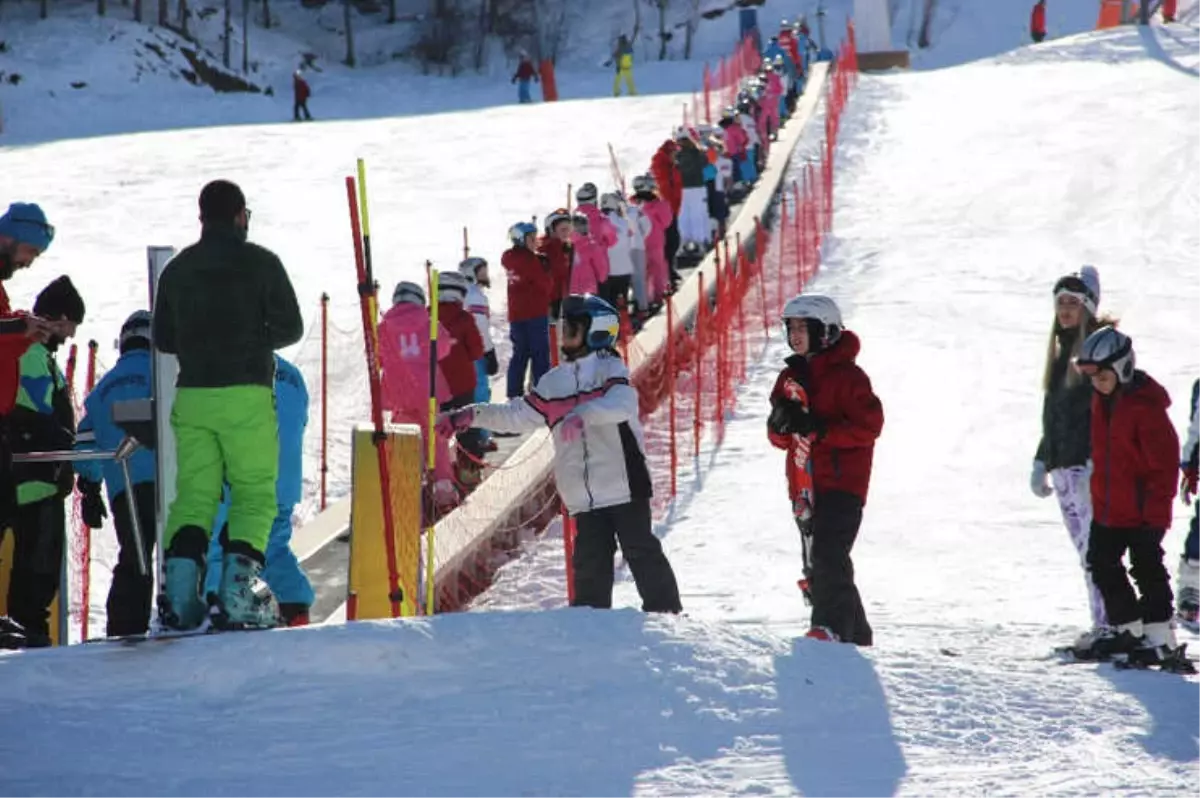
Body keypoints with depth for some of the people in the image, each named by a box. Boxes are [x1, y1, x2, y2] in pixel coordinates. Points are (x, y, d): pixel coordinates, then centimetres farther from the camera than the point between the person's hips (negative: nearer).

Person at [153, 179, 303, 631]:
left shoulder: (176, 270, 10)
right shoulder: (261, 263, -1)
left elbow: (162, 339, 13)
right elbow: (290, 328, -1)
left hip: (192, 396, 4)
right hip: (247, 397, -4)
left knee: (193, 496, 6)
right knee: (255, 496, 1)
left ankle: (179, 593, -8)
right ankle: (238, 593, -13)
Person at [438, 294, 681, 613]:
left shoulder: (609, 368, -3)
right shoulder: (553, 382, 15)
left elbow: (623, 404, -23)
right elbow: (518, 415, 21)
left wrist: (583, 415, -38)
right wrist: (471, 416, 14)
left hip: (623, 484, -5)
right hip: (584, 496, 5)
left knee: (641, 551, -3)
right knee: (590, 562, 4)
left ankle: (666, 612, 4)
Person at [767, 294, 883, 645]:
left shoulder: (847, 376, -7)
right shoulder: (791, 377, 16)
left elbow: (869, 425, -14)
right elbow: (780, 438, 17)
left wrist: (820, 429, -22)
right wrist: (782, 422, -8)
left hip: (841, 483, -8)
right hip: (805, 484, 8)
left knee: (828, 554, -21)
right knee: (821, 559, 11)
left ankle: (832, 626, -27)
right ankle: (855, 633, 21)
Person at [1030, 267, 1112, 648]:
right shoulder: (1062, 351, 20)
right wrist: (1041, 462, 22)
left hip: (1091, 461, -8)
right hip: (1062, 466, 8)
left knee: (1095, 545, -13)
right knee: (1084, 548, 6)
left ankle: (1107, 624, -14)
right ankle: (1102, 624, 7)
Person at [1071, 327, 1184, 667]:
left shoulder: (1145, 407, -20)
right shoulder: (1101, 400, 6)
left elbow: (1164, 463, -18)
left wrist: (1157, 510, -17)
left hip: (1141, 511, -9)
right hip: (1107, 508, 9)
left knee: (1147, 568, -2)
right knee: (1102, 564, 14)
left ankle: (1159, 636, 6)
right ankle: (1125, 628, 26)